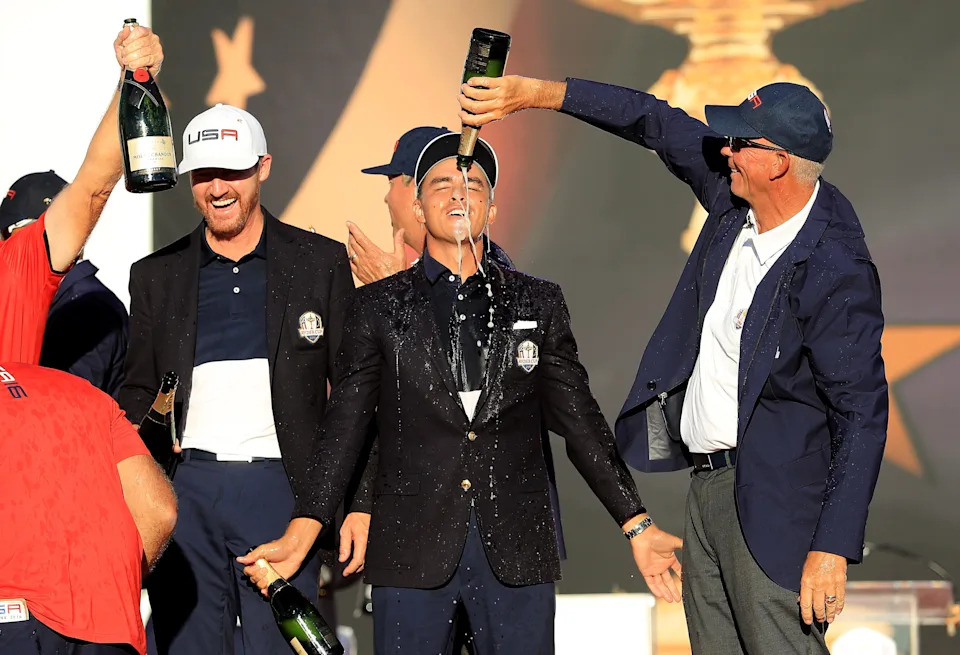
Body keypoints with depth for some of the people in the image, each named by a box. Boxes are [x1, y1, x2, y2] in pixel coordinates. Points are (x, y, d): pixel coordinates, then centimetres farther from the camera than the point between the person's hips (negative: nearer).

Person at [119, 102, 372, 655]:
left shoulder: (322, 263, 6)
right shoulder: (156, 276, 13)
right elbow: (139, 395, 16)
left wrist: (359, 504, -2)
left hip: (280, 490, -2)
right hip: (185, 488, 2)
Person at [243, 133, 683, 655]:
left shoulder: (538, 303, 11)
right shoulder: (378, 307, 8)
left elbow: (579, 419, 11)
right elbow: (345, 425, 4)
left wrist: (636, 524, 4)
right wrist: (303, 531, -7)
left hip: (516, 551, 1)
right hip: (411, 547, -1)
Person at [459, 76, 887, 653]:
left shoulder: (835, 271, -20)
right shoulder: (735, 199, 2)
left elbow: (862, 413, -19)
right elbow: (656, 124, 14)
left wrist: (834, 547, -22)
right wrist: (534, 93, 9)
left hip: (773, 505, -8)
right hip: (707, 484, 9)